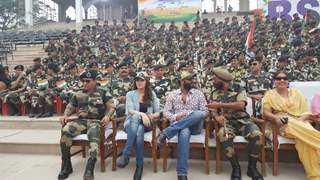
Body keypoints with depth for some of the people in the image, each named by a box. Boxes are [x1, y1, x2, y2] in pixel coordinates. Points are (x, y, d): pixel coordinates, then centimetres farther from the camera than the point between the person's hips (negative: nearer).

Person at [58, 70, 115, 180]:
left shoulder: (102, 94, 10)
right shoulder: (78, 95, 21)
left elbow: (111, 107, 4)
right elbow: (70, 107, 23)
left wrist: (107, 116, -16)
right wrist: (65, 115, 1)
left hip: (96, 121, -3)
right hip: (81, 121, 3)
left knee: (94, 134, -39)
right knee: (65, 131, -28)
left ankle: (89, 170, -45)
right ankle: (66, 166, -14)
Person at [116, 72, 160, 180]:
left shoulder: (152, 94, 11)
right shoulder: (130, 94, 8)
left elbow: (158, 113, 10)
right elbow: (130, 111, -8)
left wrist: (152, 116, -13)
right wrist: (142, 114, -26)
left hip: (146, 124, 1)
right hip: (131, 122, -1)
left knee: (138, 126, -37)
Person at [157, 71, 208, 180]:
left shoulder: (199, 94, 10)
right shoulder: (172, 95, 10)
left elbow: (204, 112, 3)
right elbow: (166, 112, 6)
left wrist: (189, 114, -14)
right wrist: (176, 117, -16)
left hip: (194, 125, 2)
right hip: (178, 124, -1)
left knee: (199, 114, -35)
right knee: (184, 133, -40)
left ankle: (166, 133, -35)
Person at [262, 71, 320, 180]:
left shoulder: (296, 92, 18)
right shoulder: (270, 94, 12)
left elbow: (306, 112, 9)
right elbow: (266, 113, 1)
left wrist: (300, 120, -13)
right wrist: (276, 118, -21)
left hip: (302, 122, 2)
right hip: (284, 124, -2)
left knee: (304, 140, -35)